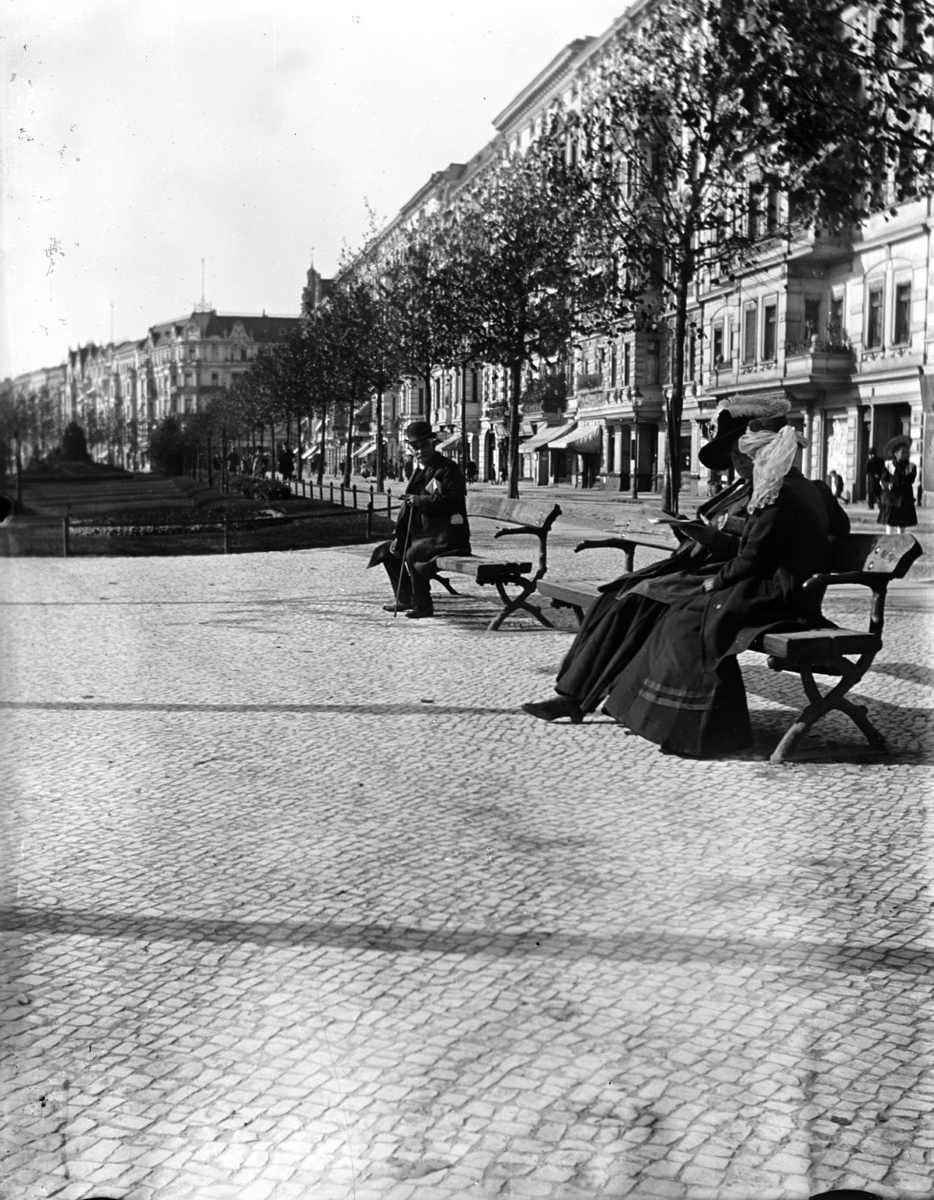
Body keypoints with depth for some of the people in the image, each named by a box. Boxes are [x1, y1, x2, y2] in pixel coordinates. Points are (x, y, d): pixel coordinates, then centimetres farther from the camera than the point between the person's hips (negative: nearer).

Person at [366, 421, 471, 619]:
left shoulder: (448, 468, -10)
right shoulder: (419, 470, 17)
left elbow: (451, 502, -22)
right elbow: (408, 505, 18)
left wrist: (419, 500, -19)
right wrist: (398, 536, 8)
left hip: (446, 536, -10)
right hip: (422, 533, 10)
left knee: (413, 555, -31)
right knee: (388, 551, 12)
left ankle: (423, 605, -16)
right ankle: (406, 598, 20)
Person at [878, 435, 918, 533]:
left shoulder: (911, 466, 3)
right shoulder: (890, 465, -3)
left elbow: (910, 481, 8)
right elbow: (883, 480, -2)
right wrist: (888, 484, -20)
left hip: (905, 500, 3)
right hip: (891, 499, -2)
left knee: (902, 525, 7)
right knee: (890, 525, -2)